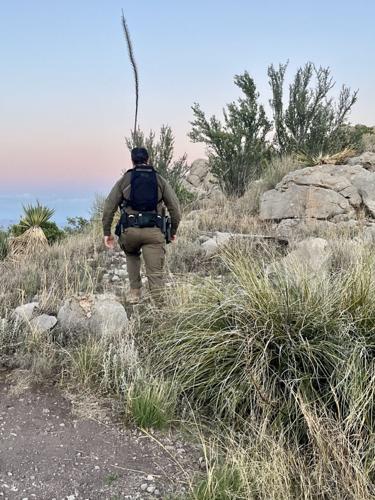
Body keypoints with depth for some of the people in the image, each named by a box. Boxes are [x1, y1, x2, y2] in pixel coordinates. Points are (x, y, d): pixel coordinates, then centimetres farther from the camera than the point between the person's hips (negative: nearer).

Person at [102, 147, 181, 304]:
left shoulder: (124, 180, 11)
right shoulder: (160, 180, 13)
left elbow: (109, 207, 6)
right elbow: (175, 207, 10)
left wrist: (106, 232, 10)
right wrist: (173, 230, 20)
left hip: (130, 230, 1)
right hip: (154, 231, -1)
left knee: (132, 256, 30)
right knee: (156, 273, 1)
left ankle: (134, 293, 22)